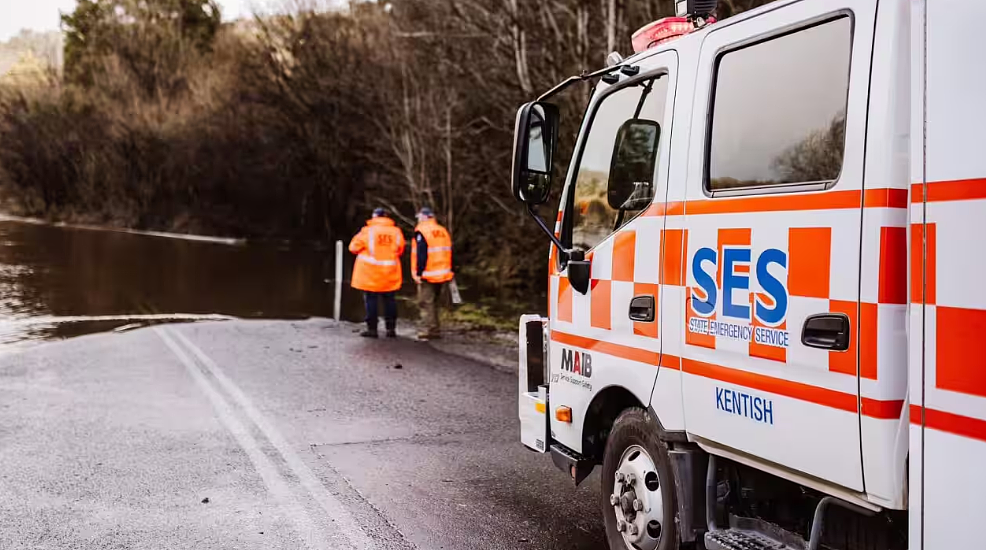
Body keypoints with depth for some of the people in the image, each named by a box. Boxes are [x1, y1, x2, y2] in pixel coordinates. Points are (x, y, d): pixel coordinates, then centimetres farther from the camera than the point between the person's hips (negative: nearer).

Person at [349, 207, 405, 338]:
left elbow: (353, 247, -2)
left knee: (371, 300, 5)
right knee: (389, 300, 11)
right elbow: (400, 250, 10)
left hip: (370, 274, -3)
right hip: (390, 275, 3)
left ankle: (372, 328, 5)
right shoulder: (396, 231, 0)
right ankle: (391, 328, 13)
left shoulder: (367, 231, -9)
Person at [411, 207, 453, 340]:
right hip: (441, 274, 7)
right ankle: (434, 330, 19)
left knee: (426, 303, -5)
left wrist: (419, 273, -16)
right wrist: (449, 272, 20)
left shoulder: (421, 231, -10)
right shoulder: (443, 231, 13)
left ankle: (426, 331, -8)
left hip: (427, 275, -7)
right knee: (434, 302, 16)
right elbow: (448, 253, 15)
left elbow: (421, 255, -17)